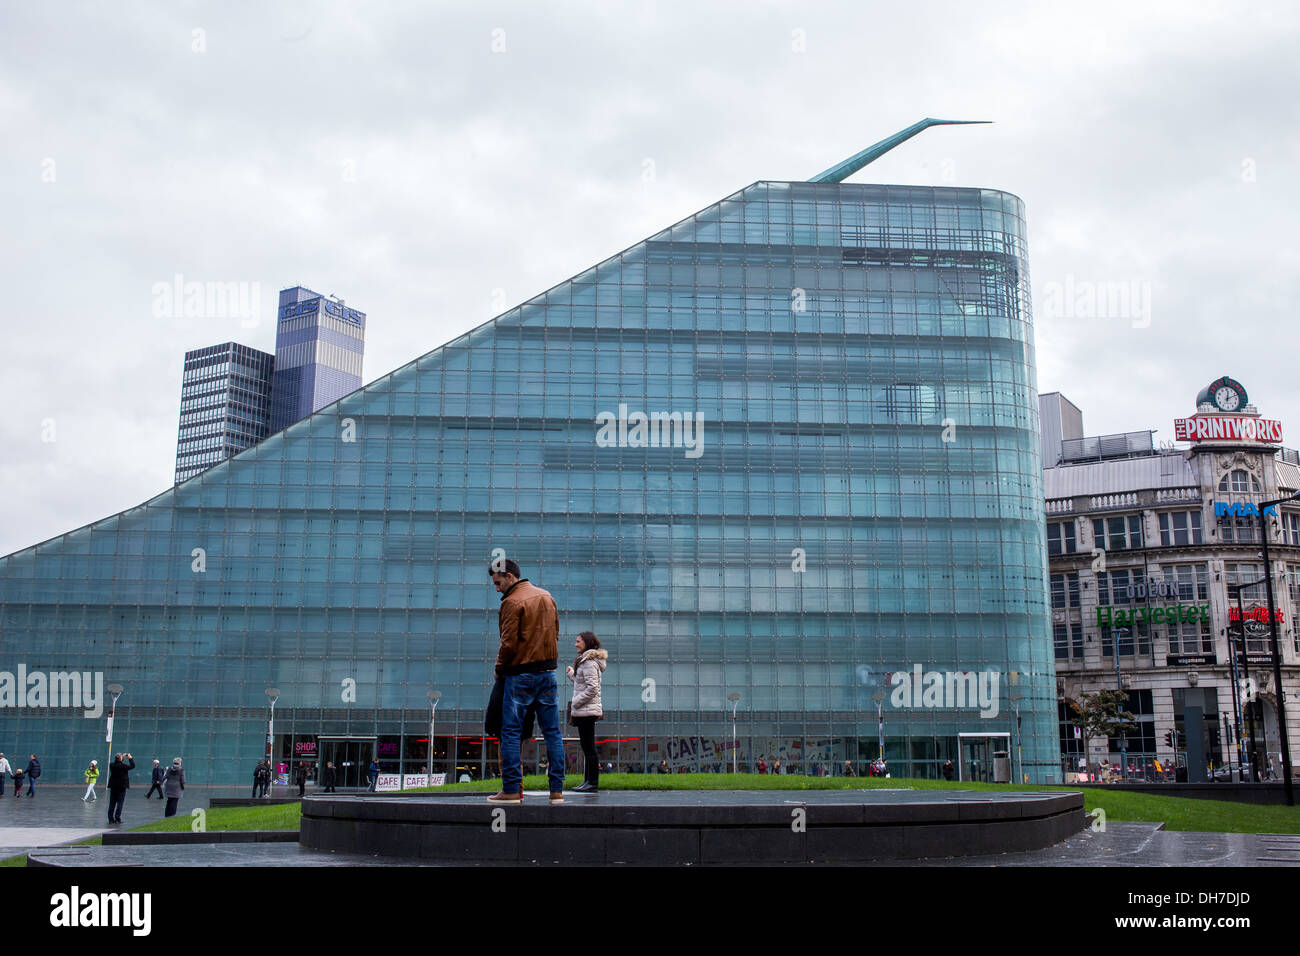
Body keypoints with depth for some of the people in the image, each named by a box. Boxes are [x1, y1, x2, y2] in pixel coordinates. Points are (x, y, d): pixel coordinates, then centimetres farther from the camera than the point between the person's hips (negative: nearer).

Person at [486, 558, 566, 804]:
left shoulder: (513, 602, -11)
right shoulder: (547, 597, 13)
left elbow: (509, 643, -14)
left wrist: (500, 668, 1)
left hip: (521, 675, -7)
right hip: (548, 673, 7)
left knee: (510, 732, 0)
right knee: (552, 732, 6)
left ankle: (511, 789, -2)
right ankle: (557, 789, 6)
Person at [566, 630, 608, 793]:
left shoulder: (589, 662, -13)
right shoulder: (584, 661, 18)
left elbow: (592, 688, -20)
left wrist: (576, 702, -14)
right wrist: (571, 673, 26)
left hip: (587, 711, -10)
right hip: (585, 711, 10)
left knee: (589, 748, -8)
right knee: (587, 748, 12)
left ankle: (593, 783, -7)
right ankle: (588, 781, 17)